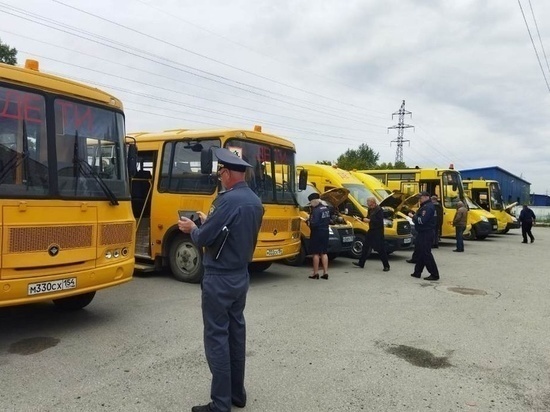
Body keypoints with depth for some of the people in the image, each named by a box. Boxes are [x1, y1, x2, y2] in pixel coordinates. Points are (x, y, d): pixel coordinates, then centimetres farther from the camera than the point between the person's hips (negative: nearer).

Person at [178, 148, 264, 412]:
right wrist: (209, 221, 16)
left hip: (219, 278, -9)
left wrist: (192, 228, 2)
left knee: (217, 337, 0)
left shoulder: (228, 199, -21)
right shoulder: (255, 201, 7)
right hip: (241, 276, 9)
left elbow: (203, 238, -19)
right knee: (236, 332, 16)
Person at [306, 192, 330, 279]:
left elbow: (314, 223, -25)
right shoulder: (326, 208, 9)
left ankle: (315, 273, 5)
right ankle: (325, 272, 12)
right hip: (325, 232, 8)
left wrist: (309, 222, -7)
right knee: (324, 253, 12)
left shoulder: (316, 210, -18)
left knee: (316, 253, 0)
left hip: (317, 233, -8)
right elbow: (328, 220, 15)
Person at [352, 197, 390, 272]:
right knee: (365, 246, 13)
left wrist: (369, 220, -23)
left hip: (378, 232, -9)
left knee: (381, 249, -4)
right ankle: (361, 263, 22)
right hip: (371, 230, 9)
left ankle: (386, 266, 6)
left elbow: (379, 221, -24)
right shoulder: (370, 209, 11)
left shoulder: (379, 210, -17)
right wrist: (361, 219, 3)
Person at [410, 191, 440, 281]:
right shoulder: (424, 206, 18)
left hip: (426, 234, -11)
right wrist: (415, 216, 0)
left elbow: (422, 220, -24)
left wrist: (414, 217, -10)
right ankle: (417, 272, 23)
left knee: (426, 253, -9)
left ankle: (434, 274, -5)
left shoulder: (428, 207, -16)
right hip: (423, 233, 11)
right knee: (421, 252, 15)